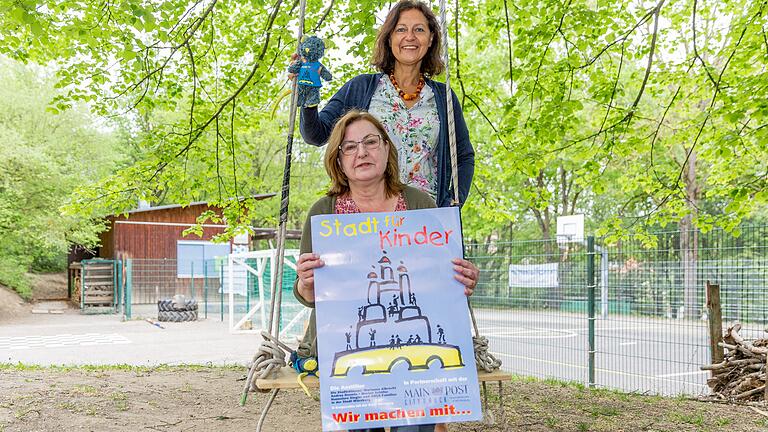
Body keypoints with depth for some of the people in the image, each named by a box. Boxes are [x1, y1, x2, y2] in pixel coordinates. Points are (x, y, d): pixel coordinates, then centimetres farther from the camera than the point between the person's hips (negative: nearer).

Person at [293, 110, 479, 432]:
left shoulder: (420, 204, 4)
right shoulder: (323, 212, 5)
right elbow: (309, 297, 5)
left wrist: (462, 284, -13)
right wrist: (306, 283, -18)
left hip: (409, 340, 0)